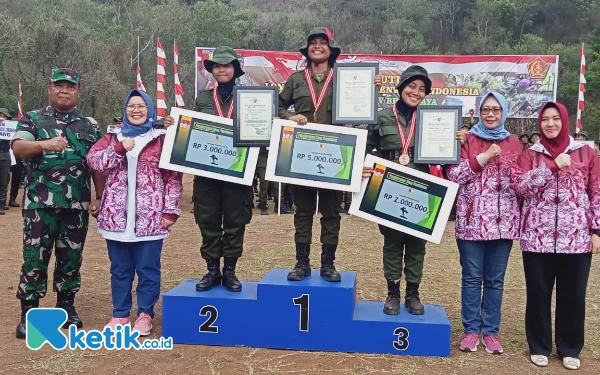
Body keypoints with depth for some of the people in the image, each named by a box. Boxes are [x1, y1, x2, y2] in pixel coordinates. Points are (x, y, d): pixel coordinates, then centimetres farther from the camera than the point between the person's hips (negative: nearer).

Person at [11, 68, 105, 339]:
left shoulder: (90, 125, 9)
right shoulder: (32, 119, 3)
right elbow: (17, 148, -13)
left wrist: (101, 196, 4)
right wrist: (45, 144, -31)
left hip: (77, 205, 2)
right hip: (40, 203, -2)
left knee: (71, 257, 10)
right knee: (34, 257, 1)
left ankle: (66, 305, 25)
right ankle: (28, 311, 11)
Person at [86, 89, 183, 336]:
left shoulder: (162, 139, 3)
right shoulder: (113, 137, 12)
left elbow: (173, 177, 0)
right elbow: (92, 160, -1)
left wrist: (171, 210, -7)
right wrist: (119, 148, -13)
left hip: (150, 217, -3)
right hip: (116, 215, 3)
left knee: (148, 268, 4)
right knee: (120, 269, 11)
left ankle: (145, 314, 18)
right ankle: (120, 314, 23)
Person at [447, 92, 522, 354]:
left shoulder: (514, 143, 10)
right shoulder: (468, 140, 2)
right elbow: (454, 176, -8)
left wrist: (522, 217, 5)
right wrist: (484, 157, -15)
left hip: (504, 221, 2)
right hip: (472, 220, -2)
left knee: (495, 280, 8)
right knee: (472, 277, 4)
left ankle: (490, 331, 19)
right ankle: (471, 329, 16)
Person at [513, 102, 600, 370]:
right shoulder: (530, 155, 6)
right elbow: (520, 185, -10)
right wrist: (553, 166, -16)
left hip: (576, 236, 1)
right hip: (538, 236, 0)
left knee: (573, 295, 7)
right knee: (538, 294, 6)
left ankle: (570, 349, 23)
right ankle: (539, 347, 21)